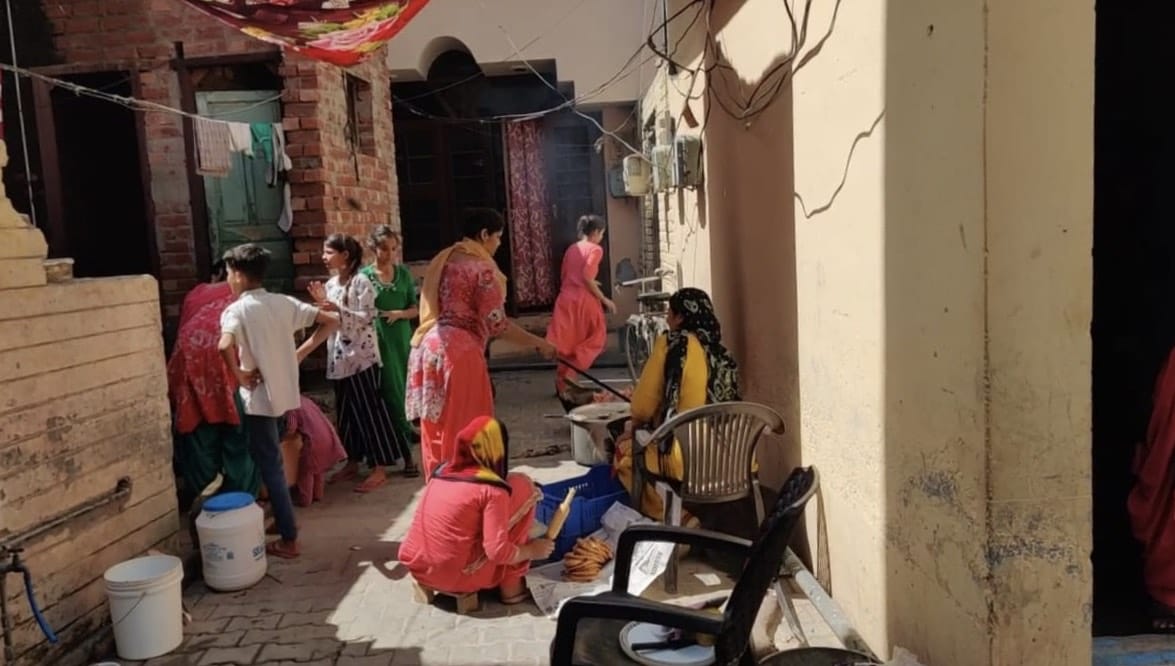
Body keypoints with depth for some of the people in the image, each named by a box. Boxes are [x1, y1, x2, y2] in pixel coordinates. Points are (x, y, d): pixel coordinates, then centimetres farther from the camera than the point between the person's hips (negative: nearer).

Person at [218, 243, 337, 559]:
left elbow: (225, 345, -34)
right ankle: (284, 519, 31)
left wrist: (239, 376, -17)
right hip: (285, 393, 6)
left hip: (259, 398, -6)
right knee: (273, 463, 22)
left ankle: (289, 540, 6)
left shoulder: (237, 310, -13)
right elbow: (330, 320, 6)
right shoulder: (283, 302, 5)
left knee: (271, 468, 0)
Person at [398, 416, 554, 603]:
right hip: (456, 576, -7)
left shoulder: (443, 470, 7)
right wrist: (532, 550, 3)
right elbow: (498, 552, -16)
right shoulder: (492, 489, -13)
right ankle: (511, 585, 5)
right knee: (522, 486, 0)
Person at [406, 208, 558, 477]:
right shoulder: (482, 268, -9)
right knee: (465, 432, 1)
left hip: (427, 347, 8)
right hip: (459, 352, -8)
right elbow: (496, 324, -12)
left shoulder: (441, 260, 16)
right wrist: (539, 343, -4)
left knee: (437, 430, 15)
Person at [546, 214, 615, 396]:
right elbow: (587, 277, -16)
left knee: (565, 344, 11)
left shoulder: (571, 249, 16)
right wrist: (604, 299, -10)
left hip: (565, 298, 6)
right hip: (584, 300, -6)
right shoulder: (595, 249, -5)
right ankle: (569, 375, 1)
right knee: (594, 339, 10)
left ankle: (562, 382, 14)